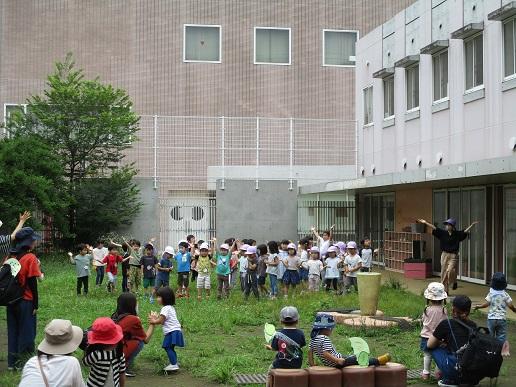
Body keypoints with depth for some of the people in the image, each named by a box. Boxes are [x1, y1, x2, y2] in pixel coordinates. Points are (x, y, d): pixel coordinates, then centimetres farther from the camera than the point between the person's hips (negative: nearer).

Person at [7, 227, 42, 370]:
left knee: (13, 331, 15)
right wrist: (36, 304, -8)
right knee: (26, 332, 6)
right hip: (25, 301, -6)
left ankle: (12, 362, 21)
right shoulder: (30, 258, -14)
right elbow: (32, 283, -14)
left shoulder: (12, 256, 4)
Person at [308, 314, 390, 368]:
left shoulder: (314, 338, 5)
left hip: (329, 363, 10)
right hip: (336, 363, -10)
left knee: (351, 356, 20)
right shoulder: (325, 339, -22)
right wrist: (337, 360, -33)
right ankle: (378, 361, -7)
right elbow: (325, 354, -31)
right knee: (357, 359, -8)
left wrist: (312, 363, 16)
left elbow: (310, 351, 10)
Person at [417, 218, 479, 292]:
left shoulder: (457, 234, 2)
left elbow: (466, 231, -2)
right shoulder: (442, 233, 3)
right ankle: (445, 290, 14)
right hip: (444, 255, 2)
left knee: (450, 270, -21)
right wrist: (425, 222, -5)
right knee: (444, 273, 4)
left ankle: (454, 282, 10)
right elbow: (434, 228, 0)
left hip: (453, 255, -2)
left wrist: (472, 225, -12)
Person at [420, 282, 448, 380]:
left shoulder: (427, 310, -13)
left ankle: (426, 373, 12)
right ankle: (439, 371, 19)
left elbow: (423, 320, 2)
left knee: (427, 355, 7)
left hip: (427, 336, -1)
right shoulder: (444, 310, -10)